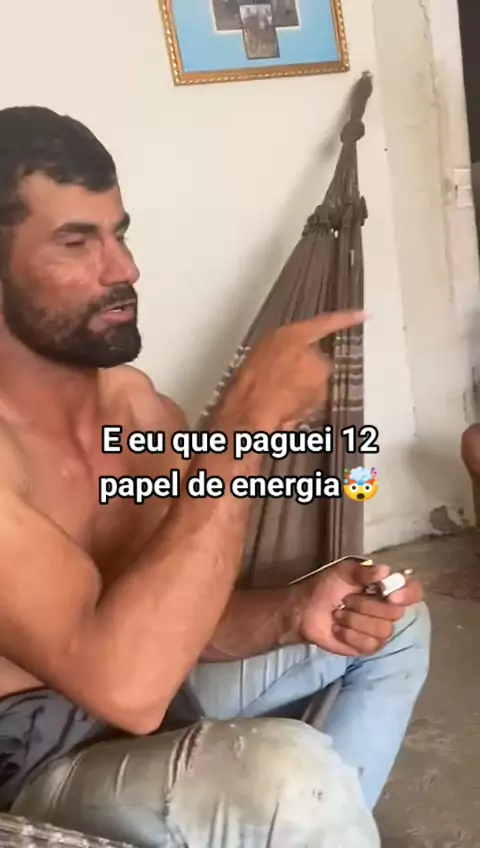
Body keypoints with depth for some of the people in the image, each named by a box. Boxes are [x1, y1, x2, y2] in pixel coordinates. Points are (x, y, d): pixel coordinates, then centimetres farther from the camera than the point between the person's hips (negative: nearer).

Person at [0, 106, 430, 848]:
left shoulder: (134, 401, -1)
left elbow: (176, 619, 3)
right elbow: (125, 682, -37)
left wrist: (294, 613, -18)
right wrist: (248, 422, -33)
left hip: (155, 703, 8)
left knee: (394, 622, 14)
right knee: (294, 775, -35)